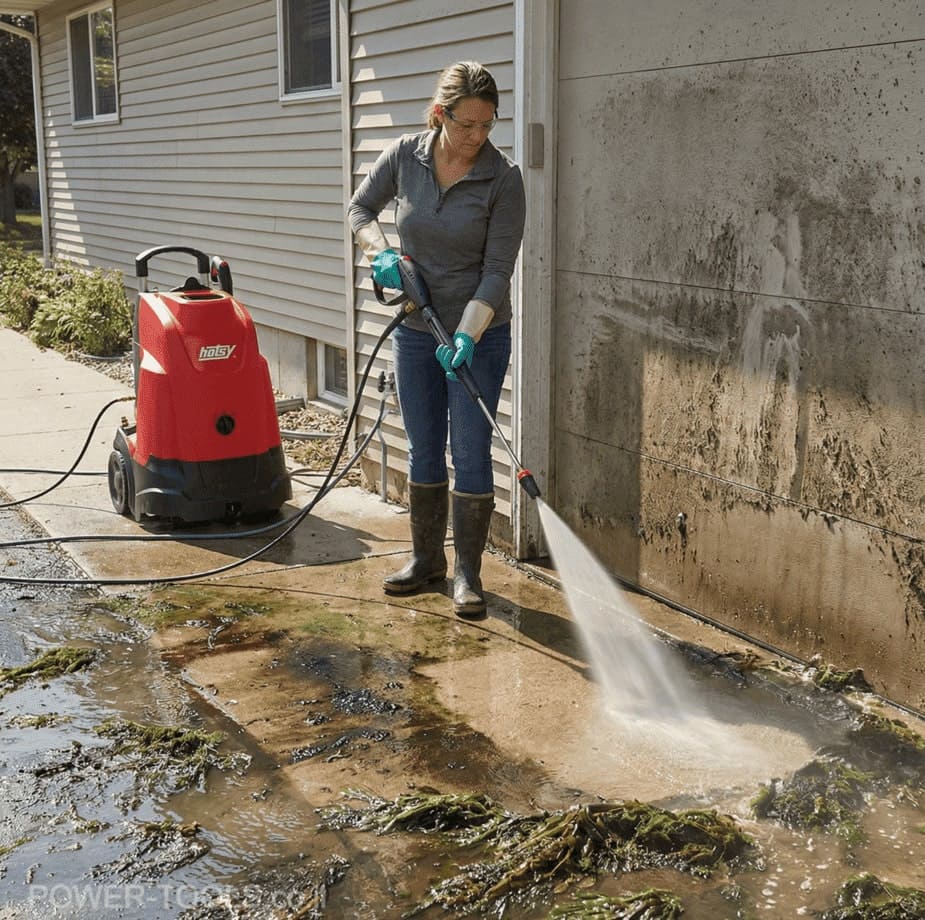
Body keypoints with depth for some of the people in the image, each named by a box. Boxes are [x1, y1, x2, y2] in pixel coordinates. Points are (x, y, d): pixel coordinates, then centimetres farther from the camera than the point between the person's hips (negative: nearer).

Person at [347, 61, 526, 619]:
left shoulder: (503, 178, -15)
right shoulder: (405, 157, -5)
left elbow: (497, 271, -16)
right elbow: (360, 208, 12)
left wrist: (465, 336, -26)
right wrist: (380, 252, -7)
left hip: (479, 333, -4)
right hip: (416, 328, 4)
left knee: (470, 452, -3)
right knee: (424, 449, 12)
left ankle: (468, 574, 9)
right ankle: (428, 559, 27)